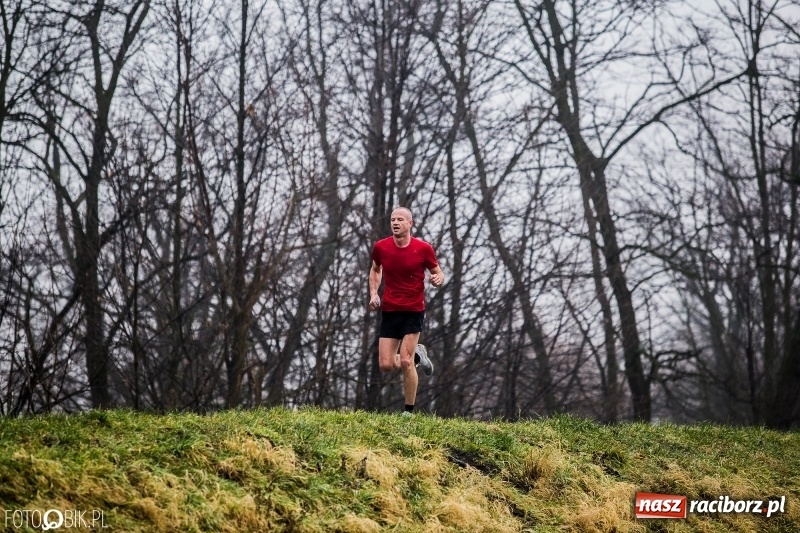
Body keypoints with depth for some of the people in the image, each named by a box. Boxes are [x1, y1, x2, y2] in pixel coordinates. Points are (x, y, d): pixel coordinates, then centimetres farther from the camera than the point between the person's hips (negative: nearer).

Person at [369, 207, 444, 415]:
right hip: (389, 311, 3)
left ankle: (409, 410, 2)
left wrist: (438, 279, -19)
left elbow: (438, 273, 5)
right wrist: (373, 293, 4)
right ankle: (417, 355, 30)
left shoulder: (423, 249, -7)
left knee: (405, 362, -12)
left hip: (413, 311, -3)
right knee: (386, 365, -2)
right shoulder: (381, 247, 0)